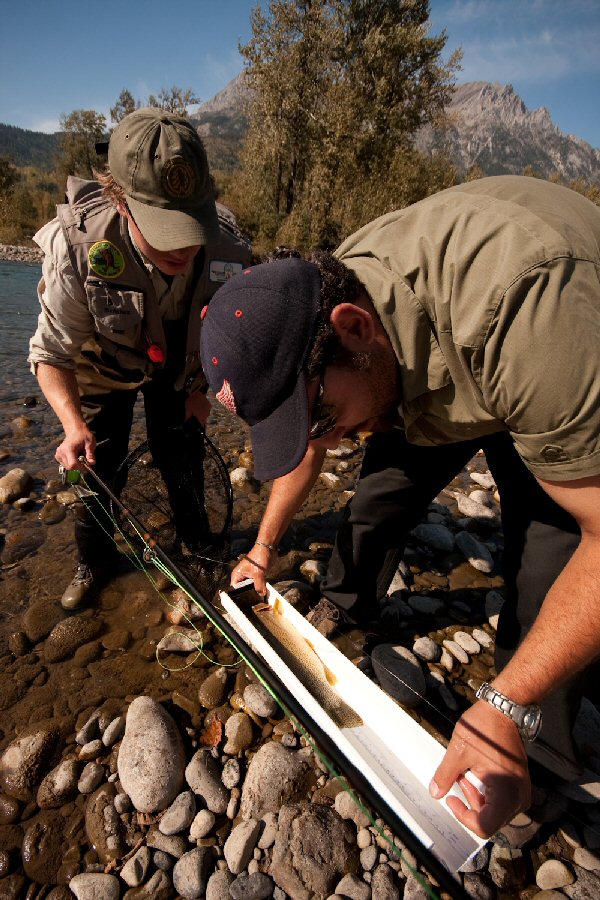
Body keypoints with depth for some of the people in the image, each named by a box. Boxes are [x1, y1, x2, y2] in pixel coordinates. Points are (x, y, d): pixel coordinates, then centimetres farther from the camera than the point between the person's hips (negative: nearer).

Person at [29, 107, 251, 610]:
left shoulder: (228, 247, -32)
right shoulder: (77, 245, -37)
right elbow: (53, 352, -25)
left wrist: (199, 387, -7)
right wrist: (73, 424, -40)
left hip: (179, 363, 1)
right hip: (104, 366, 0)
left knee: (179, 457, 6)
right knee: (94, 463, 4)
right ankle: (95, 561, 31)